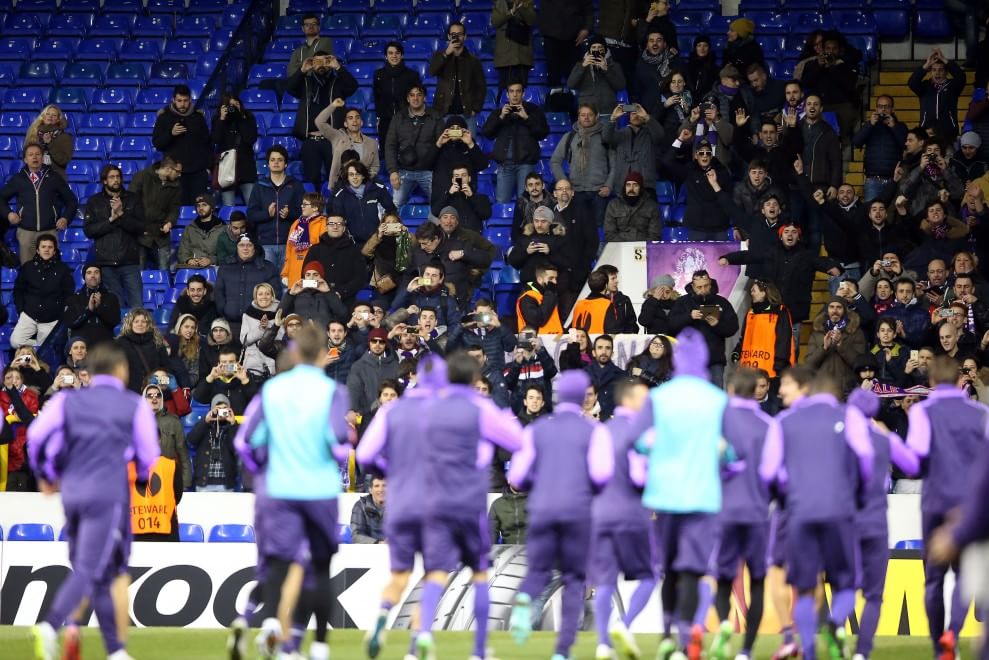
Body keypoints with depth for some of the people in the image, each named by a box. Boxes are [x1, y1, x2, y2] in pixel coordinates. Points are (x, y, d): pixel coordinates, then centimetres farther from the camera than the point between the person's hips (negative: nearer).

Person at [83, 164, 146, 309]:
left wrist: (121, 214, -13)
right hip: (106, 262, 1)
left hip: (129, 260, -1)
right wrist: (111, 219, -10)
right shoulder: (94, 202, 10)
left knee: (136, 305, -7)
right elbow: (88, 230, 0)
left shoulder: (133, 199, 8)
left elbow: (140, 228, -2)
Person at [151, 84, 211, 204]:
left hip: (198, 171, 1)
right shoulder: (164, 117, 3)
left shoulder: (198, 116, 8)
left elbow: (207, 143, 14)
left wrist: (208, 166, 7)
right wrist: (171, 133, -17)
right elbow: (156, 143, 1)